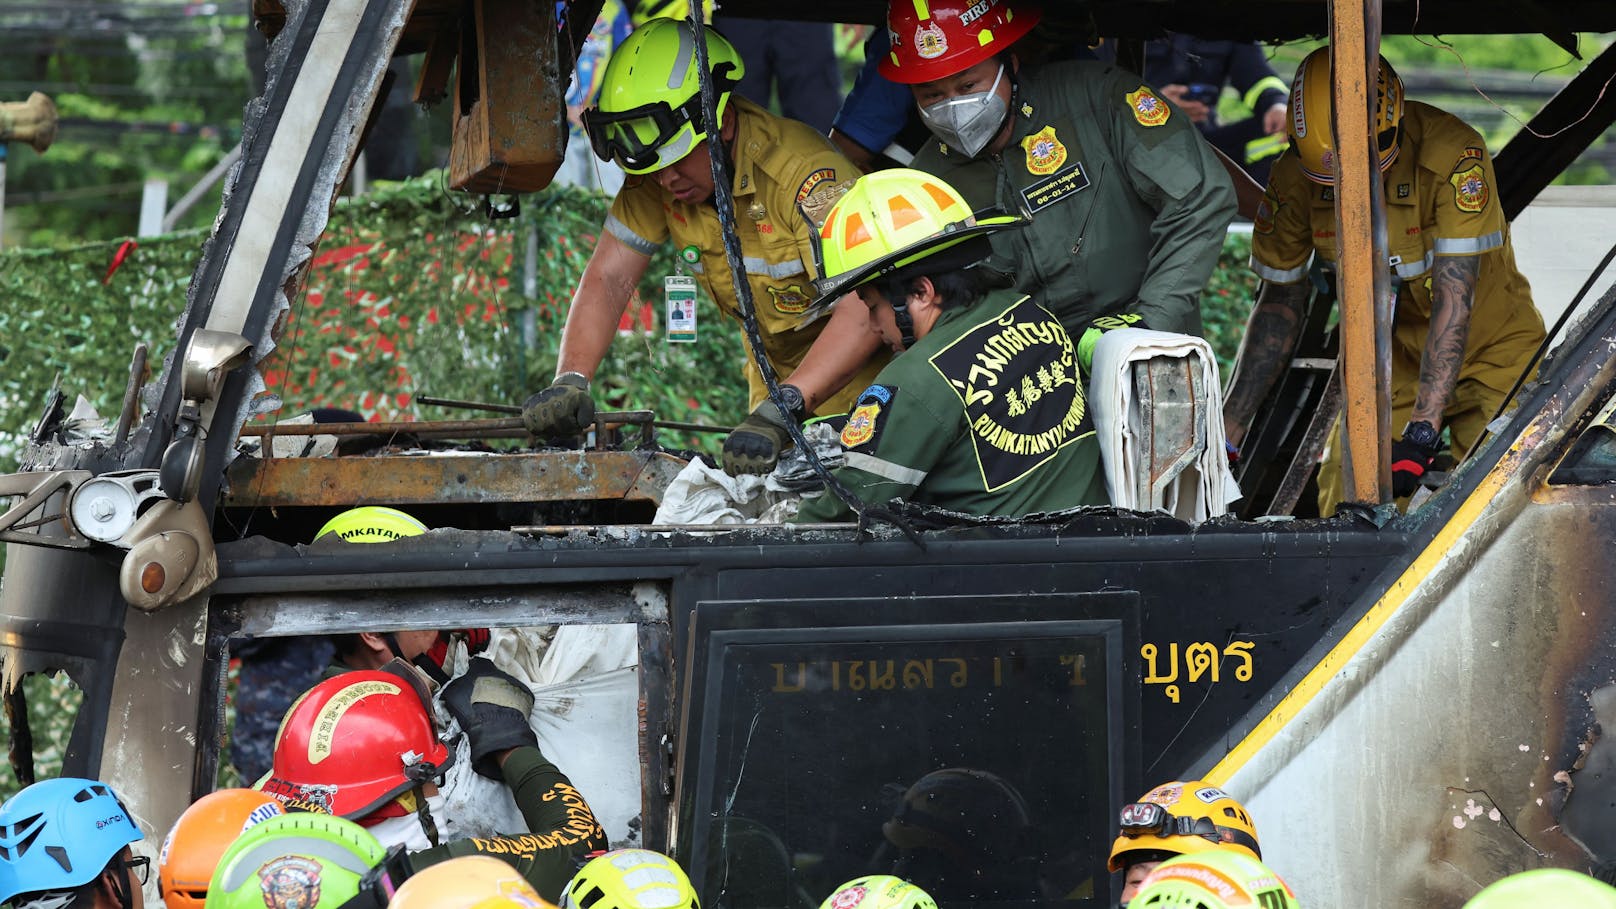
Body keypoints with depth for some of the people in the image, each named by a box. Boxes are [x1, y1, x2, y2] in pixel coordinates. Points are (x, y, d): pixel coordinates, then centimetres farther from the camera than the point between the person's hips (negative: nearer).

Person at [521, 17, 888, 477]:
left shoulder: (804, 172, -29)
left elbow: (862, 314, -37)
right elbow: (608, 278, -8)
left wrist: (781, 411, -48)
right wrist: (570, 381, -26)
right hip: (779, 376, 6)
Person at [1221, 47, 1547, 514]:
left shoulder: (1454, 154, -30)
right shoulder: (1295, 177, -16)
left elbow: (1454, 300, -32)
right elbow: (1281, 302, -3)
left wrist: (1421, 433, -38)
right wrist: (1228, 431, -7)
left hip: (1490, 348, -3)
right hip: (1395, 356, 3)